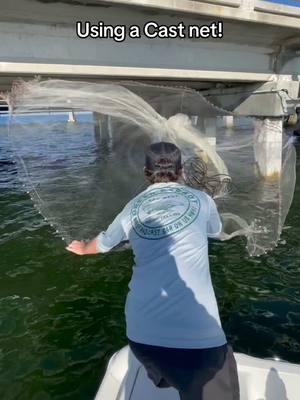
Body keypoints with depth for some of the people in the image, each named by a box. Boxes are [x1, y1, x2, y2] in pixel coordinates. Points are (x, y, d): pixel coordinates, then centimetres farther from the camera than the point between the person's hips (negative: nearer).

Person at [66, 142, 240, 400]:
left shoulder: (134, 207, 12)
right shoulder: (201, 200, 7)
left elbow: (103, 243, 30)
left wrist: (82, 249, 53)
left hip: (142, 331, 3)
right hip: (195, 331, -2)